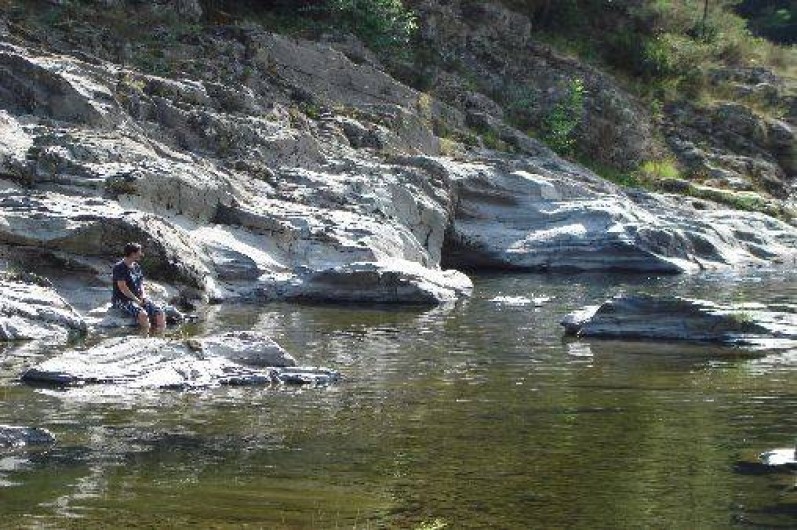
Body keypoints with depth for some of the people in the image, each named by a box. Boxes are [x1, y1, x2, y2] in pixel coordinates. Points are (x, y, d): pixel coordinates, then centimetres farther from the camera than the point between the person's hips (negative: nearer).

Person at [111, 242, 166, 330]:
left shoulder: (137, 267, 14)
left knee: (160, 313, -14)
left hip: (138, 299, 7)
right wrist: (137, 300, -15)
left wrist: (143, 296, -1)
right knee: (142, 314, -35)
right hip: (122, 300, -7)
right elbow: (122, 287, -16)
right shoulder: (119, 267, -9)